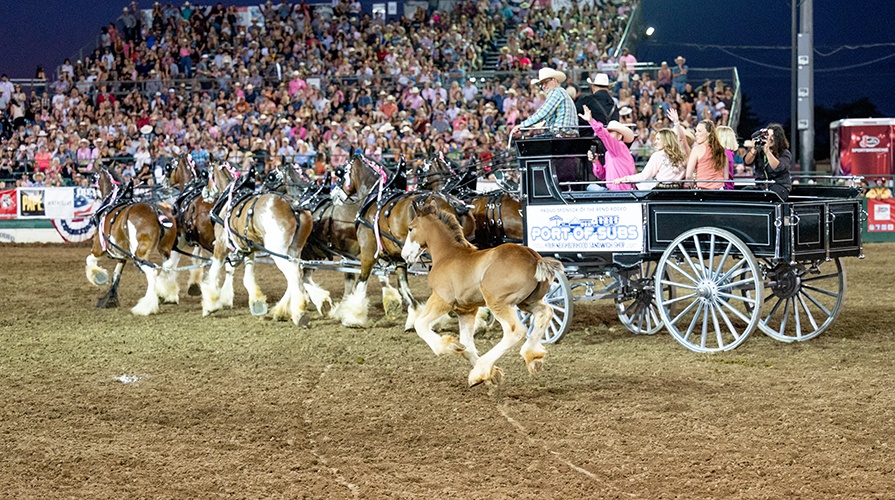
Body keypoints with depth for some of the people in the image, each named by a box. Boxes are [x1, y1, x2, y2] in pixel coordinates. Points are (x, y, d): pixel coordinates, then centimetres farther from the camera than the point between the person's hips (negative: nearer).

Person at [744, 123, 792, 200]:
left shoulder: (785, 154, -2)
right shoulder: (759, 150, 8)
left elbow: (778, 168, -20)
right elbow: (747, 162, -2)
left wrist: (767, 151, -24)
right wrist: (753, 149, -18)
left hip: (779, 186, -4)